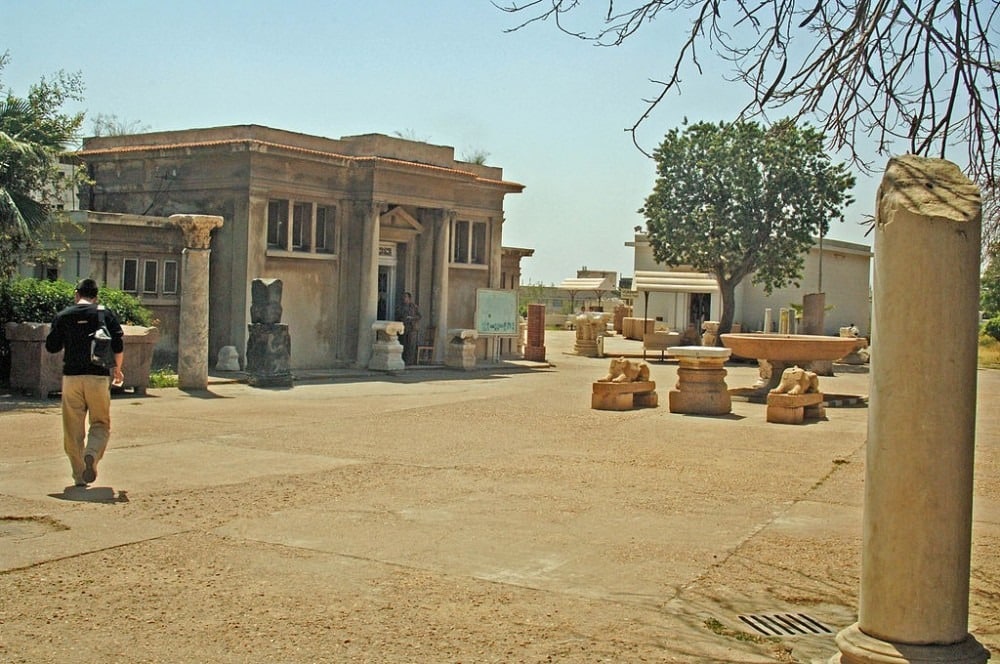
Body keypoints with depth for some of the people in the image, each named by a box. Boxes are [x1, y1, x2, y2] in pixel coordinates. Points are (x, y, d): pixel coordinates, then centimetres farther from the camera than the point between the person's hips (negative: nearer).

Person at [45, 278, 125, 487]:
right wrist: (117, 369, 11)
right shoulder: (105, 314, 1)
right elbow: (118, 346, -4)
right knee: (101, 424, 10)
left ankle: (79, 476, 7)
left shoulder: (63, 316, 4)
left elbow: (51, 346, 8)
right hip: (98, 376, -1)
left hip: (71, 376, 1)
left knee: (73, 429, 8)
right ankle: (91, 455, -18)